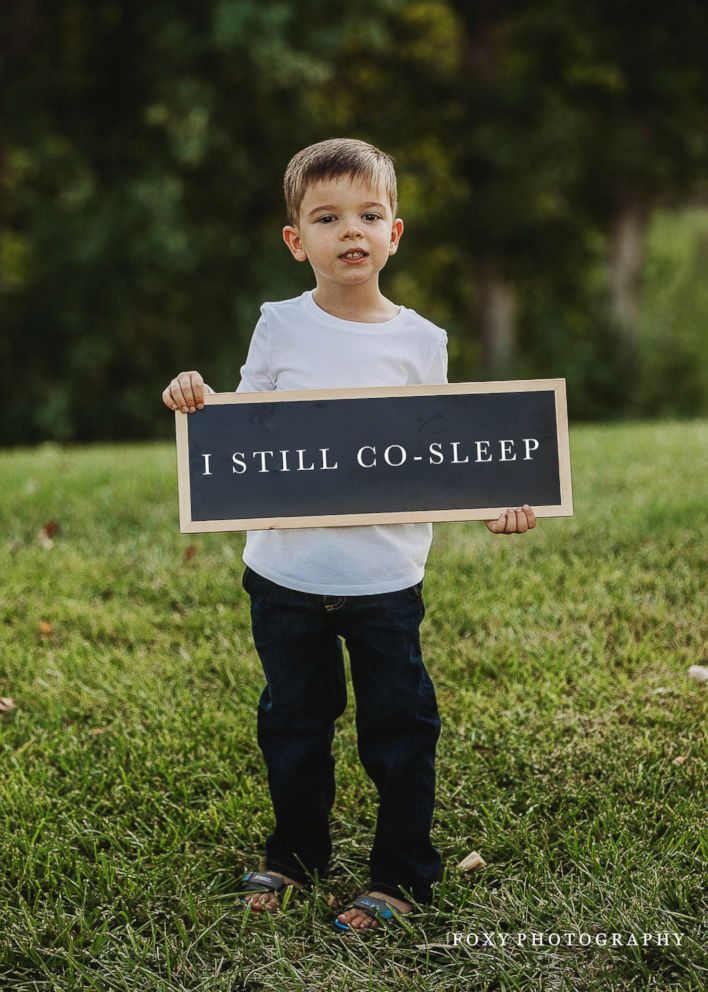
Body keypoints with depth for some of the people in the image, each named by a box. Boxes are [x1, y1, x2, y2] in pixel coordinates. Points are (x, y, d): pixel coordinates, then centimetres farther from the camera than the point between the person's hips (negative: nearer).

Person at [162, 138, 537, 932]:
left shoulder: (419, 342, -2)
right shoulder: (280, 328, -1)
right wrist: (197, 405, -13)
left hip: (384, 576, -1)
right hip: (286, 570, 1)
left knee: (399, 730, 6)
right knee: (293, 724, 16)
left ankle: (402, 874, 22)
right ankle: (294, 856, 36)